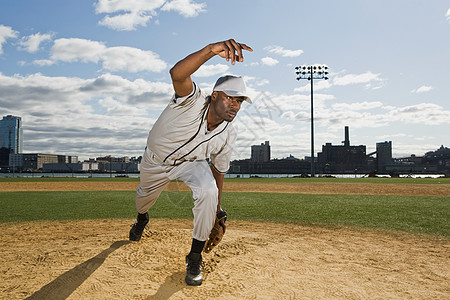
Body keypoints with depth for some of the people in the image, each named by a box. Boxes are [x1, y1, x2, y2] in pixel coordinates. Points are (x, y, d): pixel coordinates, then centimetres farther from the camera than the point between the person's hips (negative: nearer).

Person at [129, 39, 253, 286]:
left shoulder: (227, 136, -23)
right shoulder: (193, 101, -36)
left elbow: (219, 169, -6)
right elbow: (177, 74, -59)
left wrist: (217, 208, 0)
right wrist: (211, 50, -75)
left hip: (191, 163, 1)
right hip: (155, 160, -1)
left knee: (208, 192, -28)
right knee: (145, 196, 23)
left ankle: (195, 258, -8)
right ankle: (141, 219, 66)